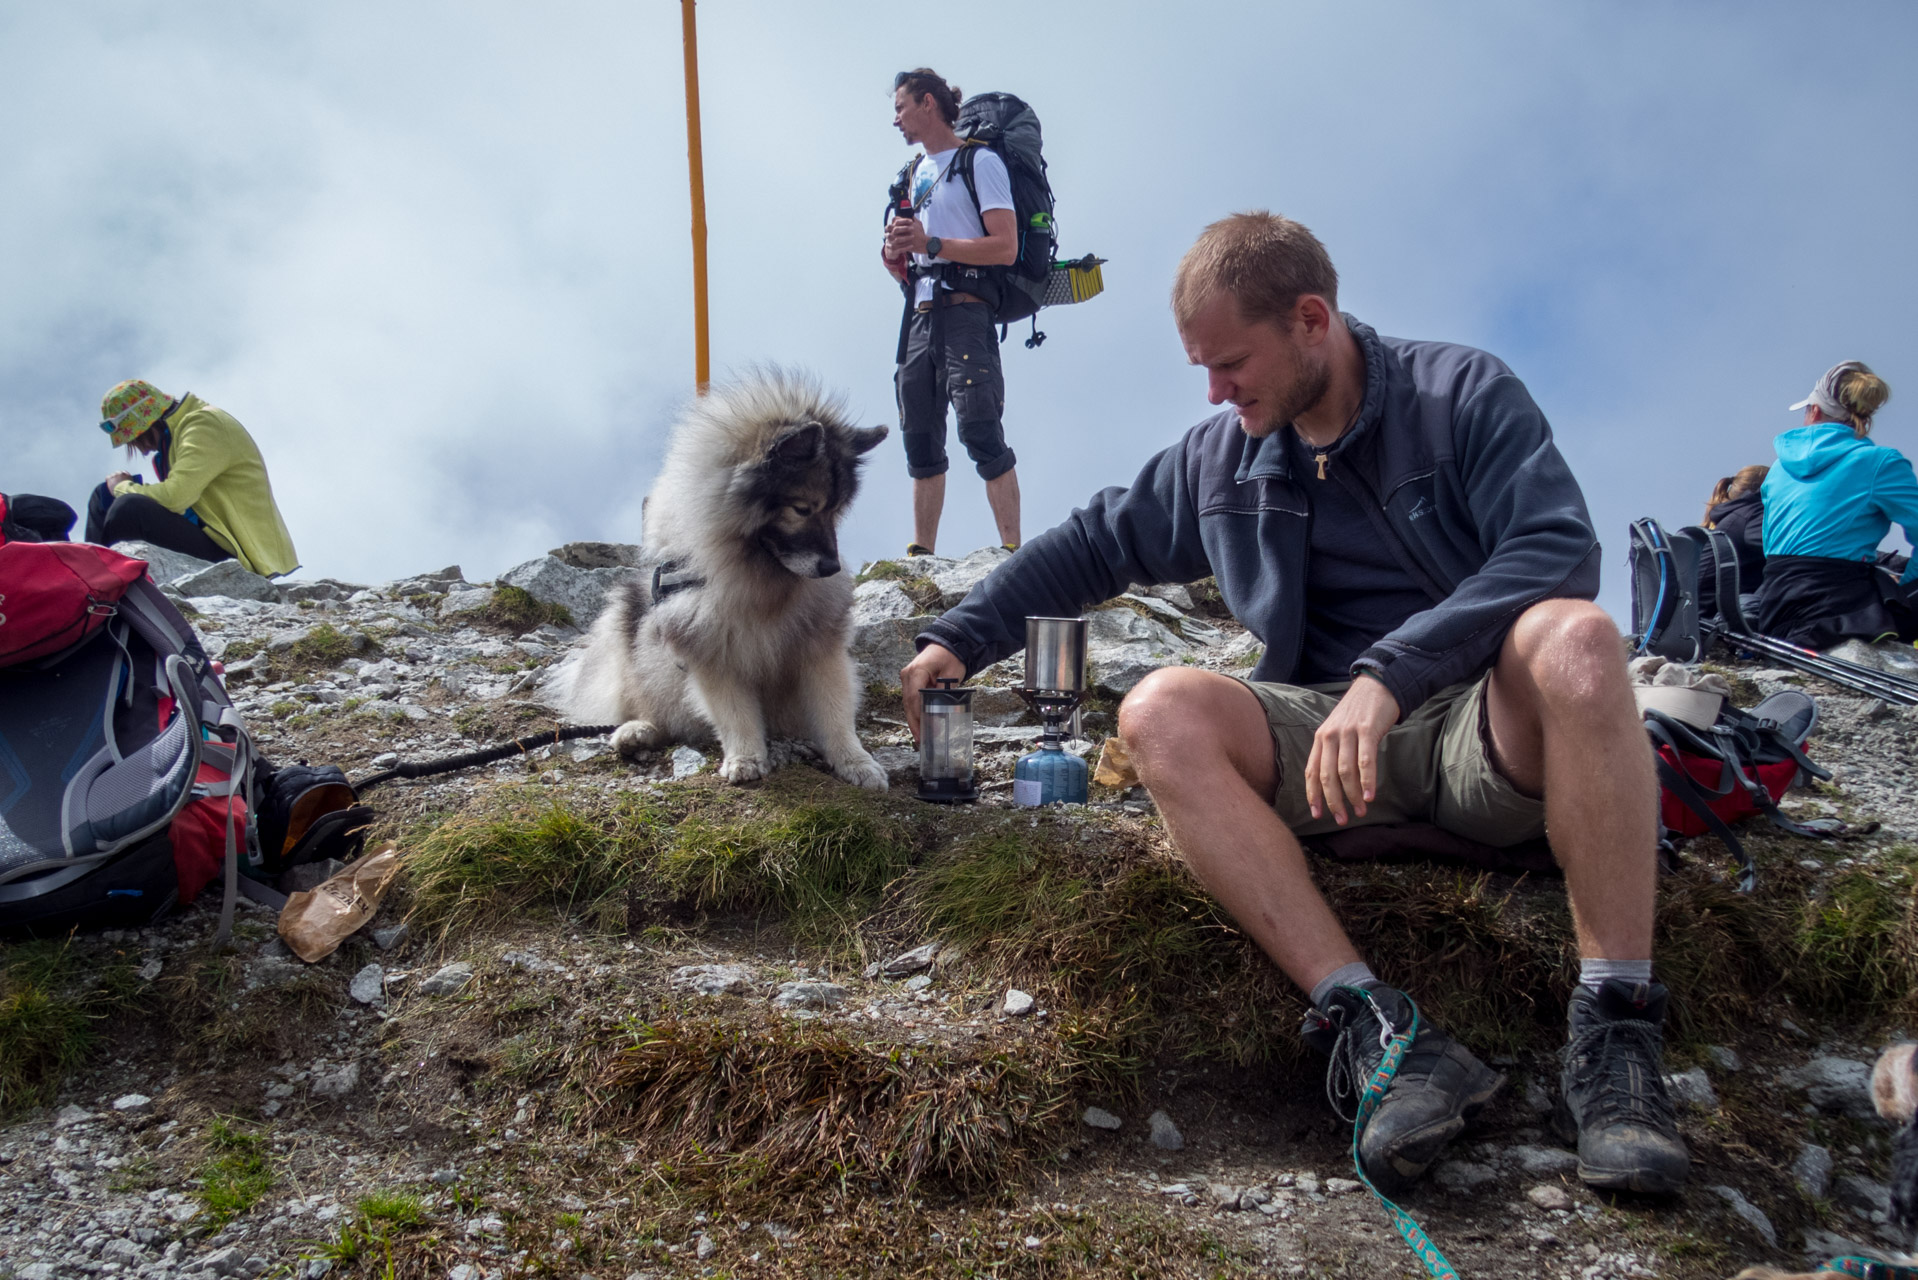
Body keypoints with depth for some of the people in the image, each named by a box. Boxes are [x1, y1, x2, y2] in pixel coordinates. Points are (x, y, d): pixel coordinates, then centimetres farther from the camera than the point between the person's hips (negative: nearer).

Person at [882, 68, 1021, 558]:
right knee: (920, 442, 7)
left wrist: (931, 244, -14)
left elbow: (1006, 247, -11)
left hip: (964, 314, -8)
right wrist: (894, 257, 4)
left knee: (980, 434, -15)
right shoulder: (914, 173, 23)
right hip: (920, 316, 8)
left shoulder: (980, 162, 0)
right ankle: (921, 555, 12)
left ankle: (1012, 551, -15)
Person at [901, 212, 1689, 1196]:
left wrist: (1390, 672, -28)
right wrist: (959, 637, 13)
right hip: (1325, 739, 4)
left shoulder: (1465, 395, -1)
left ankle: (1614, 1032, -33)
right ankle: (1373, 1024, -37)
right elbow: (1090, 545, 24)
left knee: (1574, 635, -36)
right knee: (1161, 710, -25)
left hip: (1490, 734, -3)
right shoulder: (1219, 459, 14)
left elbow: (1558, 546, -16)